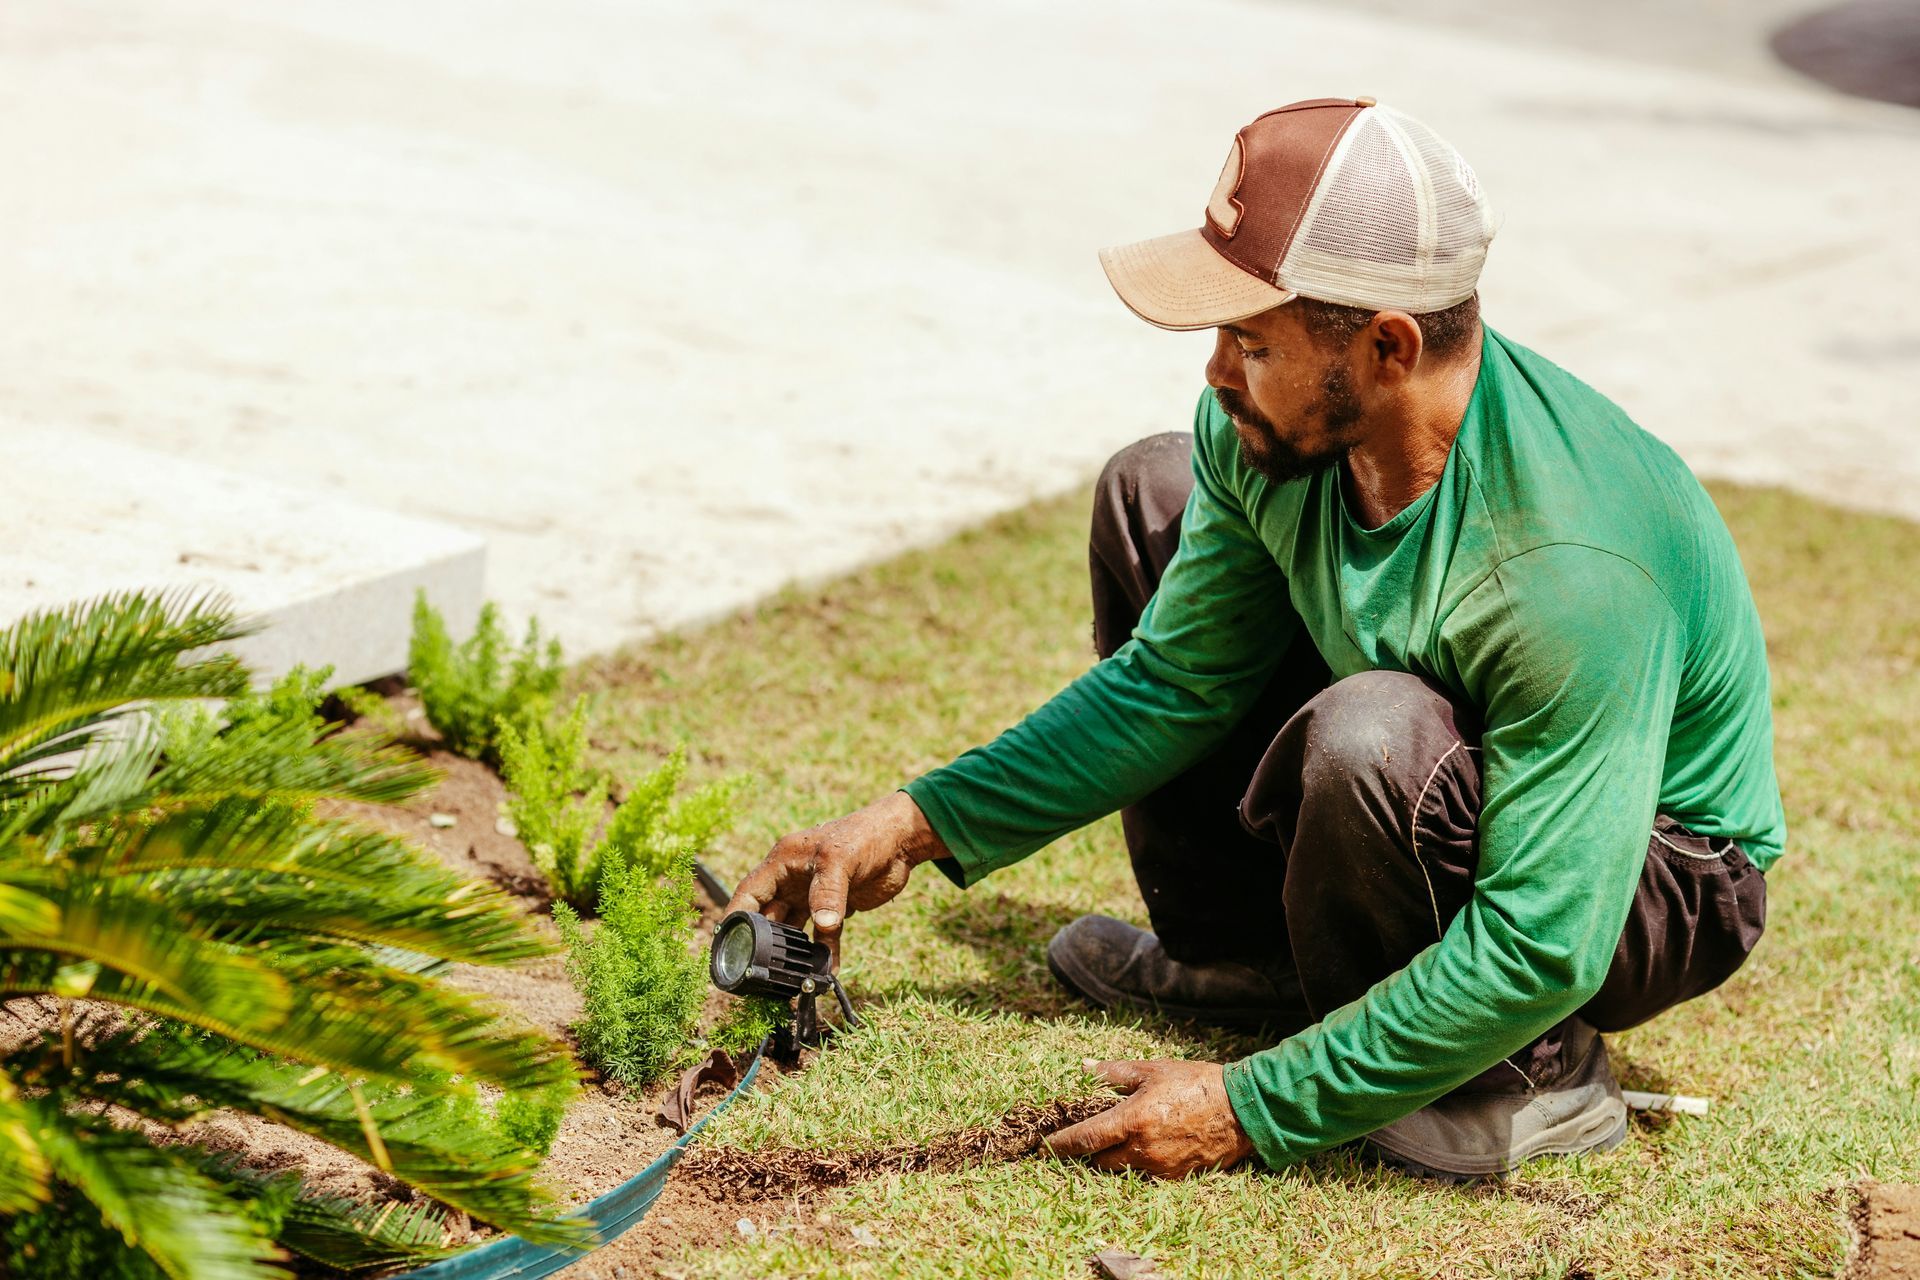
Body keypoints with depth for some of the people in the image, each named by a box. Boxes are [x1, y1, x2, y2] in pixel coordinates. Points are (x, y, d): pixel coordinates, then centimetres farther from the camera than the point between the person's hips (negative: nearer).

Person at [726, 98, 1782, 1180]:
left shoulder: (1566, 566, -38)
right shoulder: (1272, 434, -15)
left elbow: (1544, 952, -35)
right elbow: (1174, 681, 0)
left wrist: (1253, 1110, -31)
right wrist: (914, 827, -8)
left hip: (1656, 872, -8)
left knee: (1370, 737, -39)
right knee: (1153, 493, 5)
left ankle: (1535, 1074, -11)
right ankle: (1247, 952, 12)